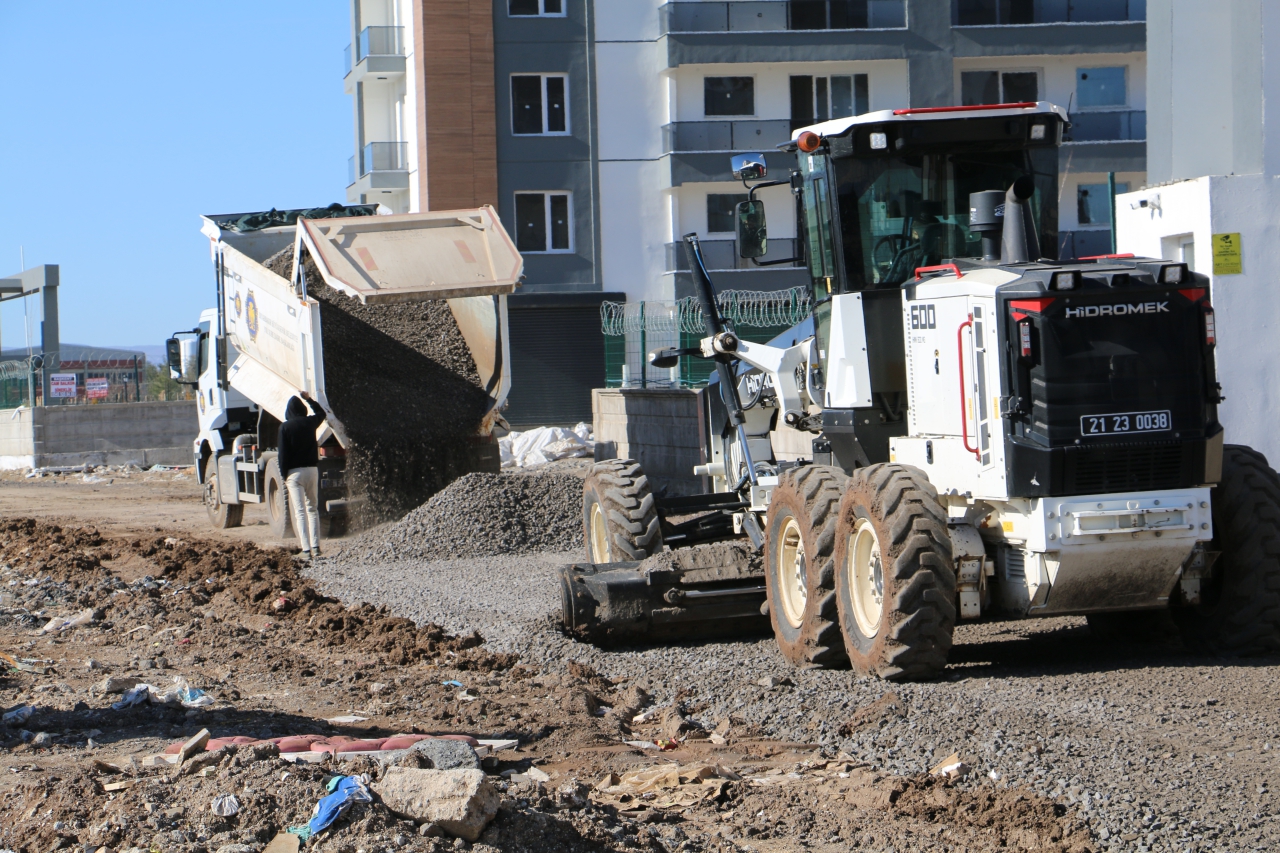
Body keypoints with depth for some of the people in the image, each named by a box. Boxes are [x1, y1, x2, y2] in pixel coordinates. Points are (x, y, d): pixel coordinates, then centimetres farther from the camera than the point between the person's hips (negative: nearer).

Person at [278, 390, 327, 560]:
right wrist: (309, 399, 32)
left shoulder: (285, 427, -7)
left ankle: (306, 549, -11)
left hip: (294, 472, -4)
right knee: (313, 509, 15)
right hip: (312, 469, 4)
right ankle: (315, 547, 9)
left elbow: (283, 453, -8)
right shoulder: (310, 422, 3)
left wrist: (284, 475, -1)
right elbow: (321, 413, 28)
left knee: (300, 512, -4)